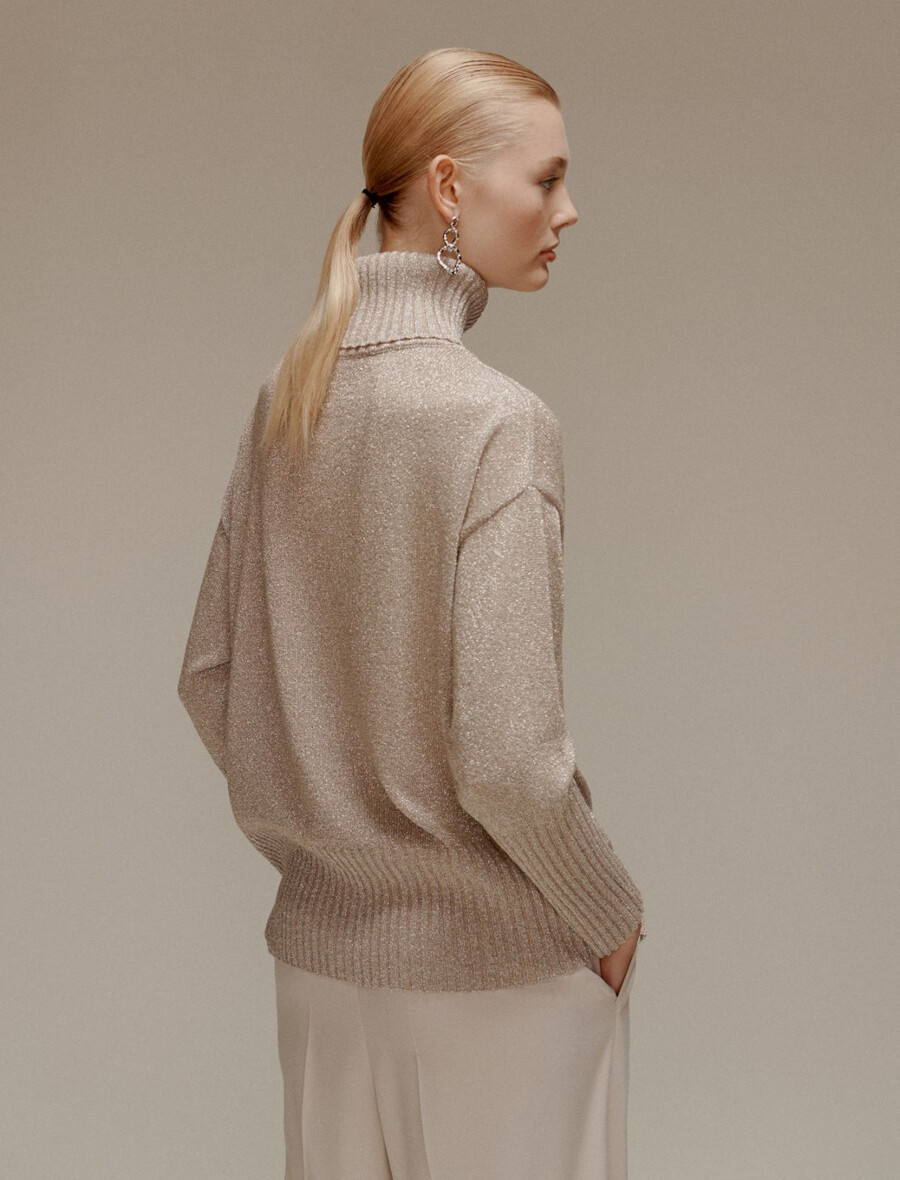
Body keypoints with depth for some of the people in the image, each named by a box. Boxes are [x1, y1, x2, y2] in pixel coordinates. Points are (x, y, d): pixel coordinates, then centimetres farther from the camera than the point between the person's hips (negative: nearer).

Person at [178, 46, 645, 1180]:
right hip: (495, 974, -6)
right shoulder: (496, 420, -20)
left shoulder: (286, 397, 0)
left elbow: (209, 678, 7)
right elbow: (505, 755, -23)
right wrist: (611, 916, -7)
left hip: (320, 950, 6)